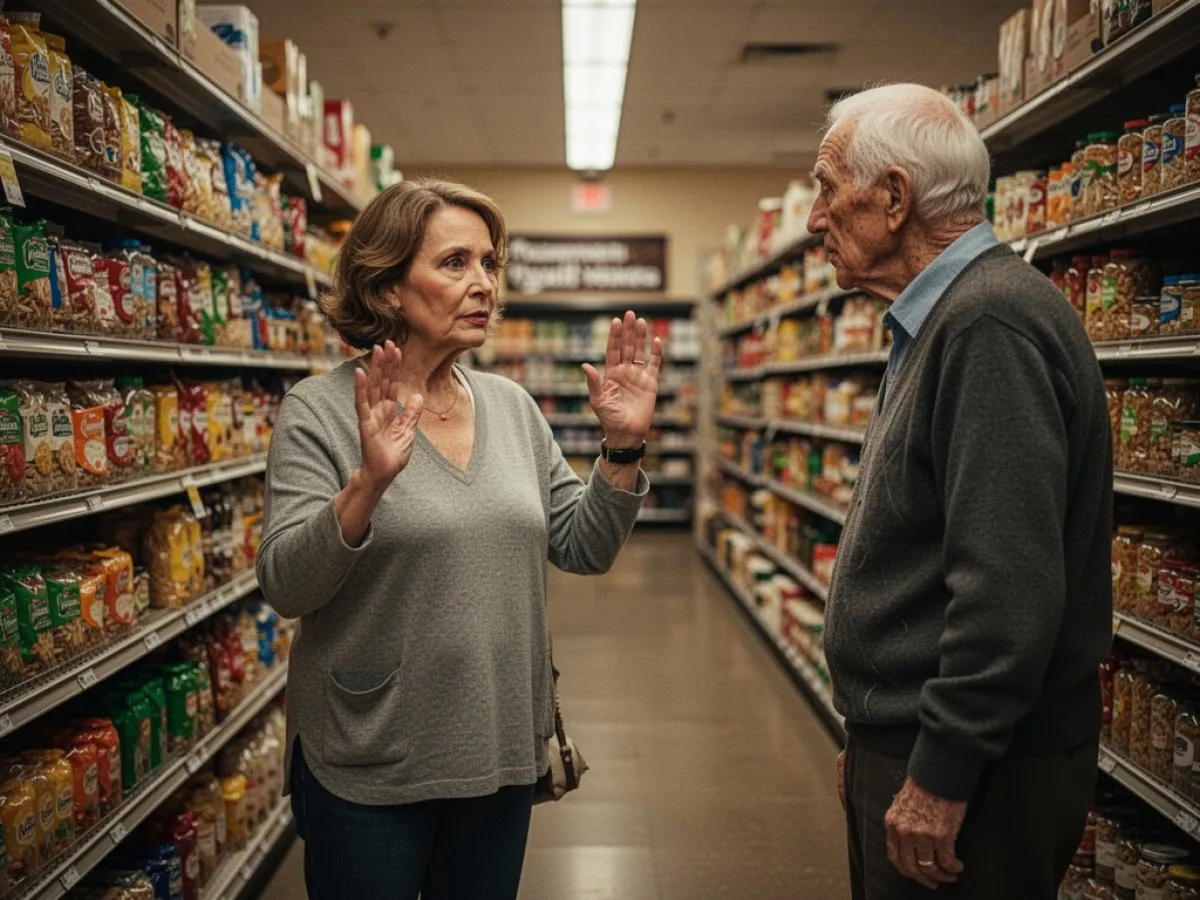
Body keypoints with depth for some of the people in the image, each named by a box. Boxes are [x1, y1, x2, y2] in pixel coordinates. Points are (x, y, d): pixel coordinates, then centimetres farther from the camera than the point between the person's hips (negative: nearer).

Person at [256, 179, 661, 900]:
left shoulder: (513, 406, 2)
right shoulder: (320, 411, -11)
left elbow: (584, 550, 3)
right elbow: (286, 589, -18)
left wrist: (625, 445, -10)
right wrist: (369, 480, -32)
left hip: (502, 755, 5)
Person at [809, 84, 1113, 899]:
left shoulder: (992, 324, -21)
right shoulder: (945, 319, 13)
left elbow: (1008, 587, -27)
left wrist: (939, 777, -20)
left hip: (974, 771, -9)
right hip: (904, 744, 9)